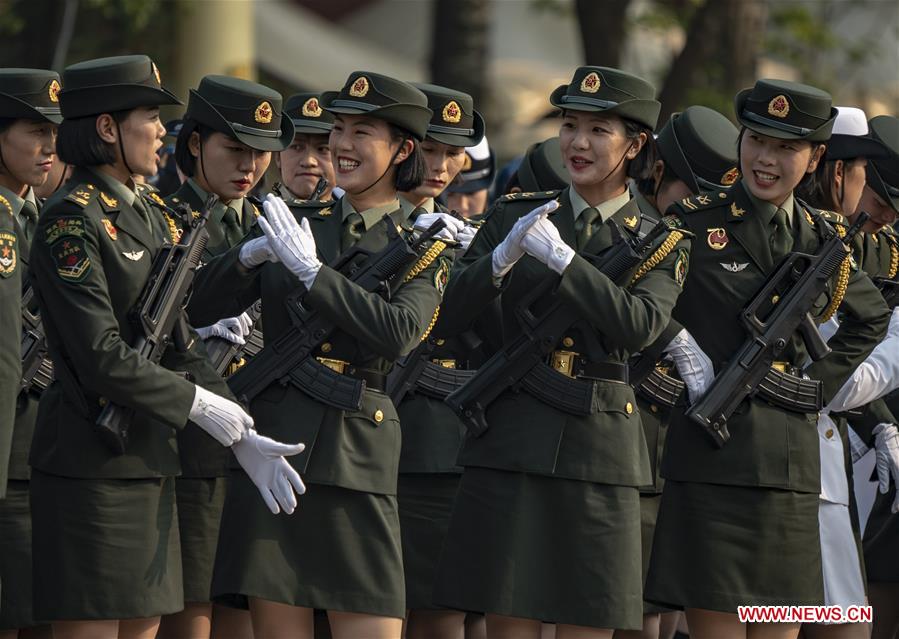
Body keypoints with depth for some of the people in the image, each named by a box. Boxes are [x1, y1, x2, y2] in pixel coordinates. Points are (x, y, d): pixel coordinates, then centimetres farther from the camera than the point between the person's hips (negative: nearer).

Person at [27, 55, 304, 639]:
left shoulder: (150, 214, 15)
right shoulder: (71, 220, -12)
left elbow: (181, 343, 14)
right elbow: (101, 357, -19)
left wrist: (244, 437, 5)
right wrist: (196, 401, -10)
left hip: (151, 460, 9)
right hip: (92, 462, -9)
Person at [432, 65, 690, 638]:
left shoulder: (661, 244, 6)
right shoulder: (514, 215, 9)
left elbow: (639, 327, -14)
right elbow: (450, 316, 1)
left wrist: (563, 258, -20)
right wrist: (503, 257, -15)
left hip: (600, 451, -1)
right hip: (512, 443, 1)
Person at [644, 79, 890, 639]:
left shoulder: (820, 239, 12)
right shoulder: (695, 223, -1)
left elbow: (871, 318, 27)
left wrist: (821, 381, 14)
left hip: (790, 463, 4)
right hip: (708, 459, -4)